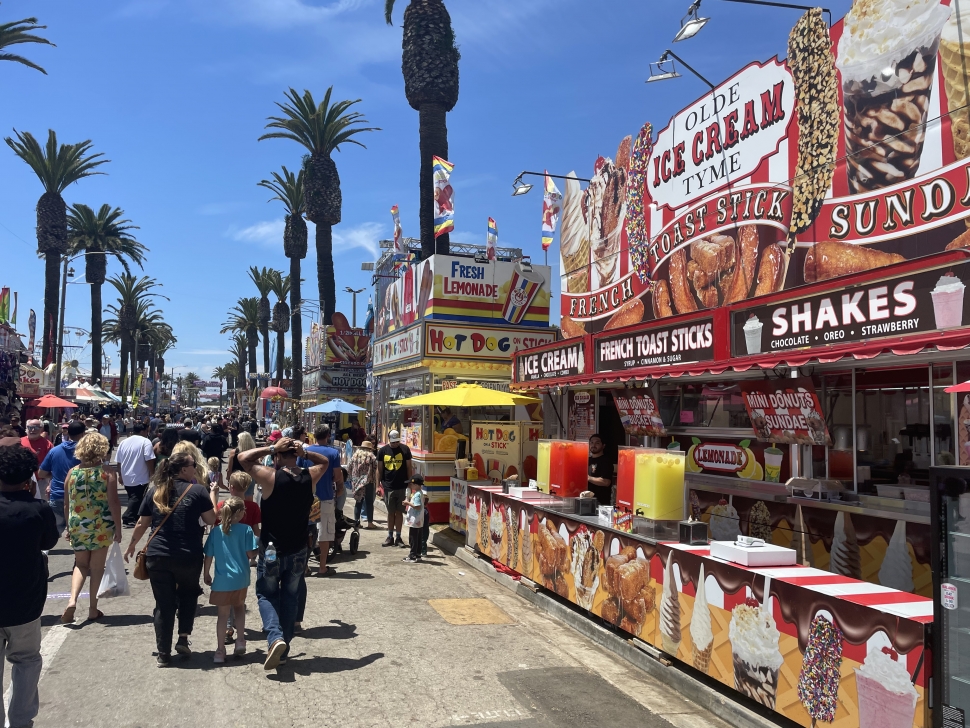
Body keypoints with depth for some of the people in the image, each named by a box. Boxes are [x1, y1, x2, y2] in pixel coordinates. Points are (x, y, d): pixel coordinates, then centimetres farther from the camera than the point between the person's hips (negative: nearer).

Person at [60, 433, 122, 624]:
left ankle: (72, 600, -2)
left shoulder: (72, 472, 0)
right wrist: (118, 529, -4)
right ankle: (93, 609, 18)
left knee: (81, 564, 18)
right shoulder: (107, 474, -9)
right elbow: (114, 504, -12)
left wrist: (69, 527, 18)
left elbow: (67, 504, 6)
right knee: (96, 566, 10)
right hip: (101, 526, -3)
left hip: (77, 526, 3)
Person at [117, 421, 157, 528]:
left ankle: (135, 517, 24)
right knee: (137, 499, 0)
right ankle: (128, 518, -5)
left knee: (133, 498, 18)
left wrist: (121, 475, 24)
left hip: (126, 478, 7)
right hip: (140, 478, -7)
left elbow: (119, 462, 14)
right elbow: (149, 460, -17)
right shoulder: (145, 441, -11)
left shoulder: (124, 442, 9)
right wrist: (152, 474, -8)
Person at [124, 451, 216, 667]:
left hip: (158, 556, 2)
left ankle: (163, 654, 16)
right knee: (188, 594, 25)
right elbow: (211, 520, -2)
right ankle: (183, 638, 16)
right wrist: (211, 497, 12)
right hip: (189, 557, -2)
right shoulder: (197, 491, -6)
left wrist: (131, 546, 24)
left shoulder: (155, 491, 5)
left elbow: (142, 523, 10)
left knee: (164, 604, 10)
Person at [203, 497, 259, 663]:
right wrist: (259, 547, 11)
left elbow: (209, 556, -1)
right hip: (241, 578, 0)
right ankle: (241, 640, 22)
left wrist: (206, 575, 12)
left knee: (223, 614, 10)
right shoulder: (246, 530, -9)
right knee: (239, 607, 24)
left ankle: (220, 651, 13)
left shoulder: (216, 531, -4)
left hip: (222, 579, 0)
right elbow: (250, 554, -8)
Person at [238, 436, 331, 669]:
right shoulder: (309, 477, -6)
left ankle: (276, 637, -10)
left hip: (271, 550, -3)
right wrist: (304, 452, -1)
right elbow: (325, 462, 15)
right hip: (298, 551, 4)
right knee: (290, 598, 16)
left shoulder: (271, 476, -18)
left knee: (266, 595, 13)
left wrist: (271, 448, -7)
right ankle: (283, 650, 22)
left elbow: (243, 458, -6)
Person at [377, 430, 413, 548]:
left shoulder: (405, 449, -1)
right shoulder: (382, 451, 1)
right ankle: (390, 537, 18)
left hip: (402, 486, -1)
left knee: (399, 512, 5)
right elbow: (379, 469, 6)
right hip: (388, 487, 1)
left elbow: (409, 467, 3)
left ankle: (398, 537, 13)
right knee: (390, 512, 9)